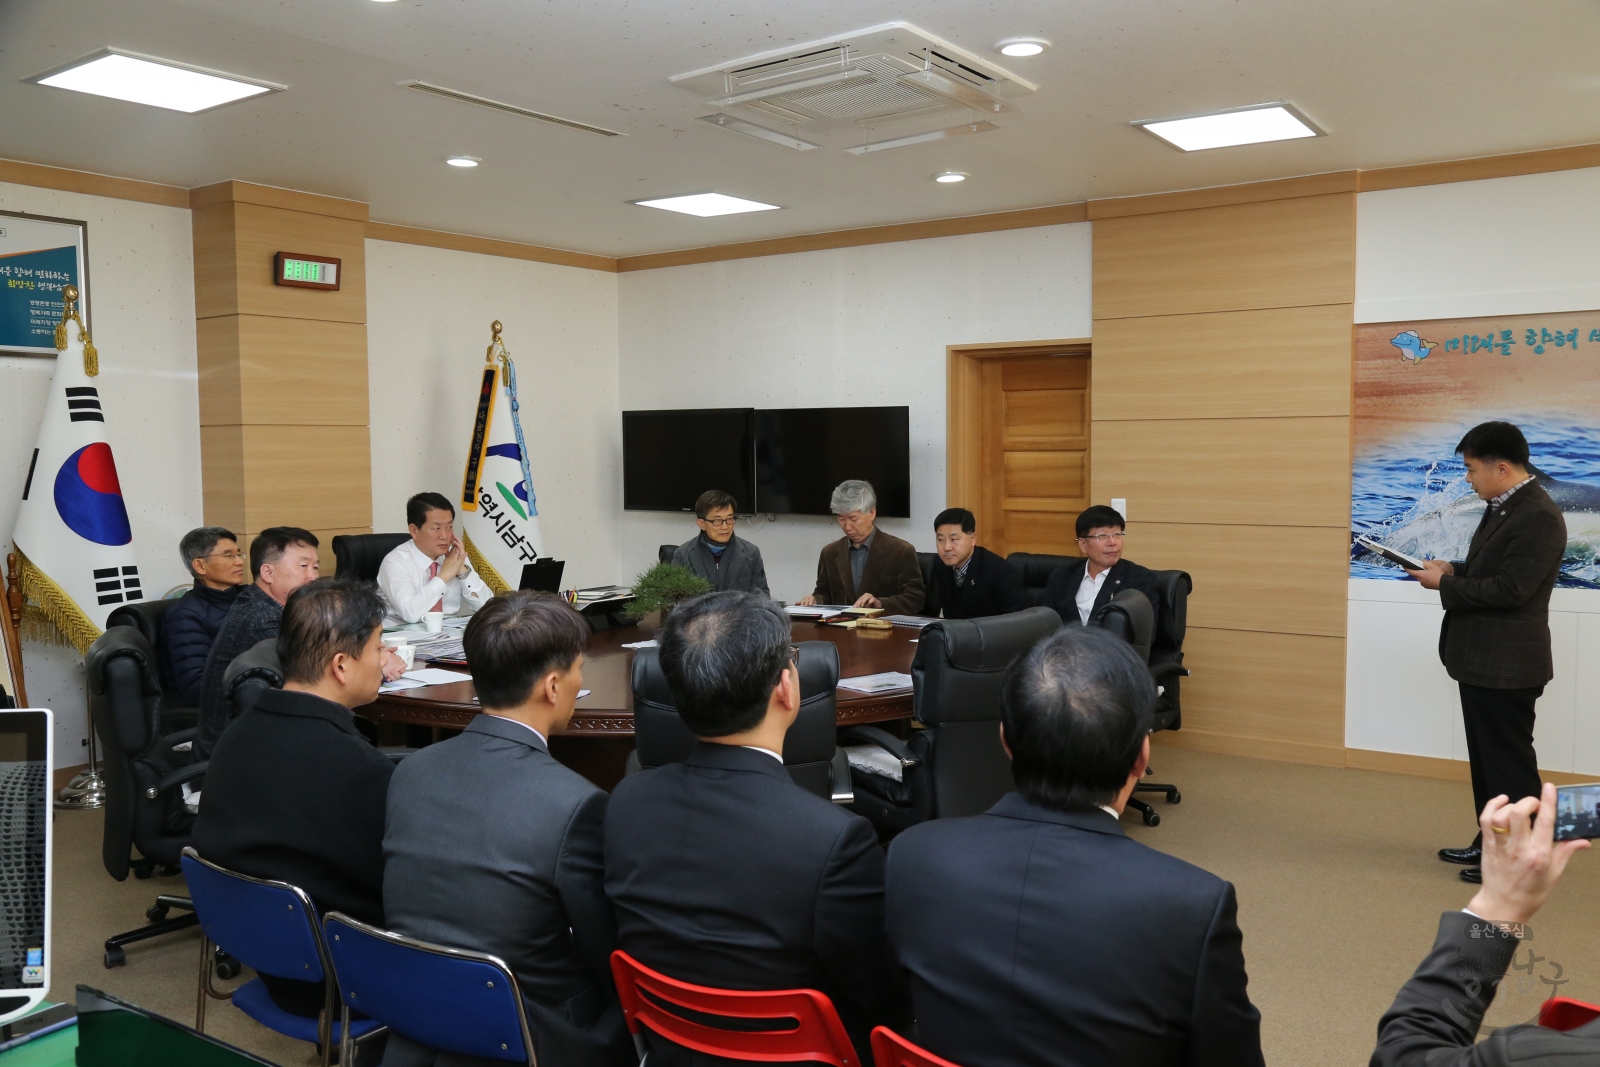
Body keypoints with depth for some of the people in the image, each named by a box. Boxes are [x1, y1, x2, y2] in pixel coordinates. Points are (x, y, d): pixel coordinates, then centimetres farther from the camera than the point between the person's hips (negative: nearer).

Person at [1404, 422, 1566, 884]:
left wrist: (1444, 583, -15)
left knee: (1509, 761, 2)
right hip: (1480, 658, 10)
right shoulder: (1502, 507, 11)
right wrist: (1454, 569, 2)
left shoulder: (1539, 517, -20)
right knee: (1485, 758, 19)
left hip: (1506, 664, -10)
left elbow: (1510, 588, -25)